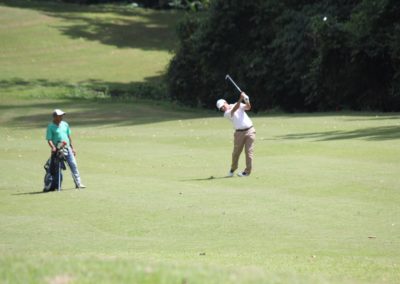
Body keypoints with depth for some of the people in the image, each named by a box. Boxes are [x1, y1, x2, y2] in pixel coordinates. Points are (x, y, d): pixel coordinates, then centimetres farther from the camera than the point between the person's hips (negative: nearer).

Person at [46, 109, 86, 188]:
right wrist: (53, 147, -27)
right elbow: (49, 139, -10)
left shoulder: (65, 124, 12)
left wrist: (72, 148, 17)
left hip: (67, 148, 5)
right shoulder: (50, 126, -5)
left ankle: (78, 183, 0)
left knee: (73, 164, -2)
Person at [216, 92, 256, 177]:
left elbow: (248, 107, -4)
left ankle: (247, 171, -2)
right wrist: (240, 99, -28)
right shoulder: (226, 114, -2)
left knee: (249, 151, -5)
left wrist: (247, 101, -25)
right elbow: (235, 109, -18)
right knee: (236, 152, 2)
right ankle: (233, 169, 23)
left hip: (250, 131, 0)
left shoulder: (239, 105, 9)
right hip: (239, 132, 0)